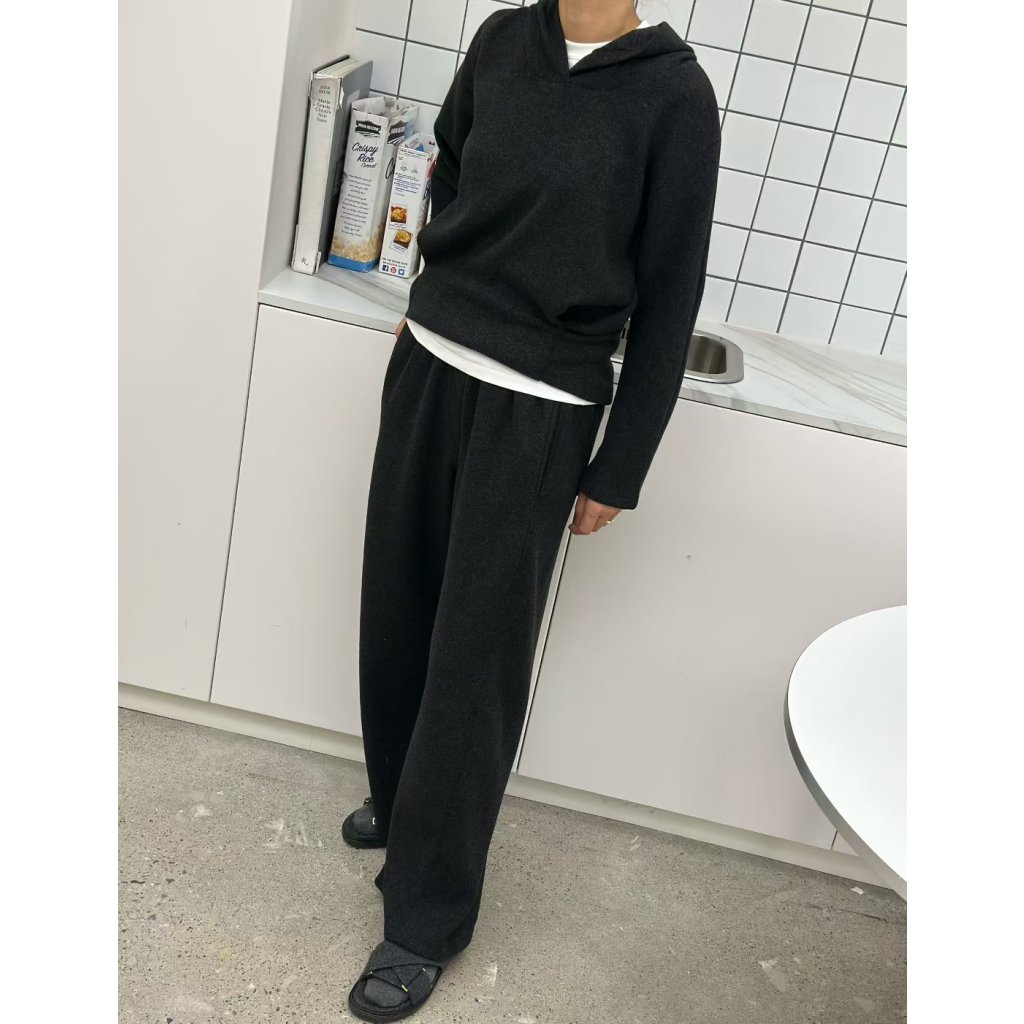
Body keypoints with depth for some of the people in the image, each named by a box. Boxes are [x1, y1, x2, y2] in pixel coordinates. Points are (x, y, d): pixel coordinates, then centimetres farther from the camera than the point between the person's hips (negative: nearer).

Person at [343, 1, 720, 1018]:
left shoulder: (674, 94, -10)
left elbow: (668, 298, -7)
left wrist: (617, 471, -5)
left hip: (539, 415, -5)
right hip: (428, 369, 5)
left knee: (476, 659, 0)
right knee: (396, 607, 15)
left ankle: (427, 918, 15)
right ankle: (396, 795, 41)